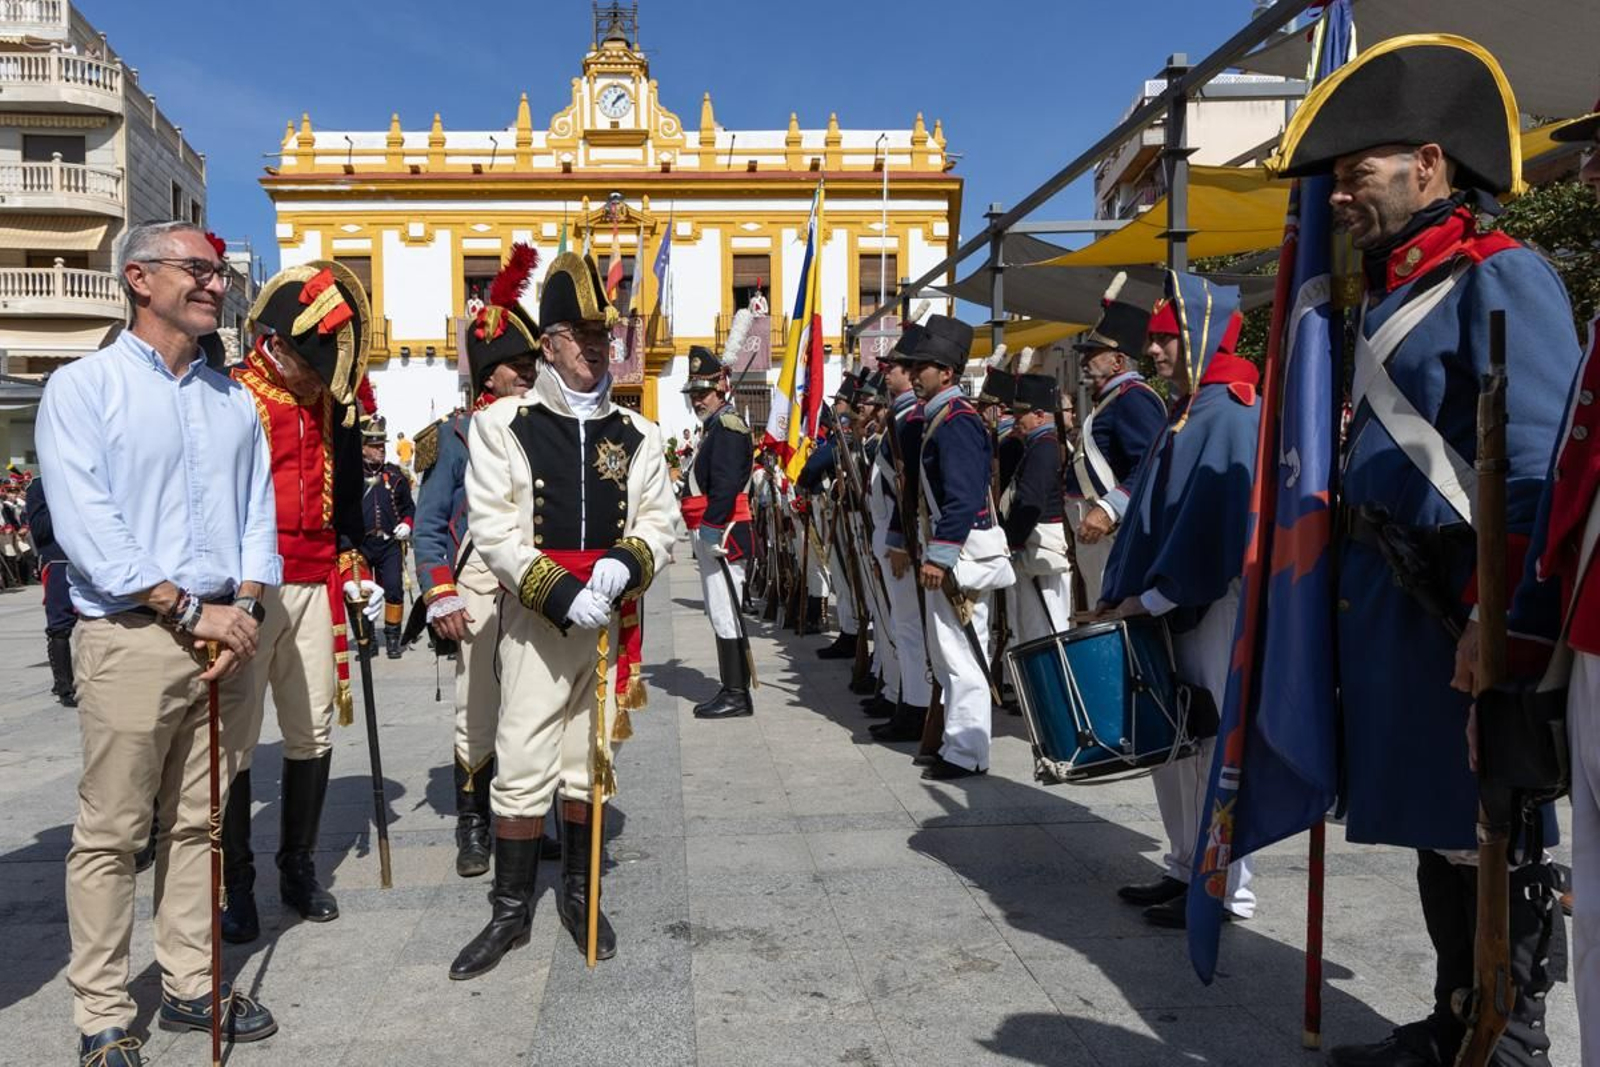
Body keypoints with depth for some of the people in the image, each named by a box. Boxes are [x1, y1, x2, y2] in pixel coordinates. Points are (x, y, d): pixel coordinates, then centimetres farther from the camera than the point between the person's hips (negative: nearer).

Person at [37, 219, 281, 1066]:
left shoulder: (233, 400, 14)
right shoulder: (83, 387, -3)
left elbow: (258, 513, 11)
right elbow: (86, 524, -12)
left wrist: (245, 607, -4)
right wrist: (189, 610, -15)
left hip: (223, 637, 5)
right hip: (130, 639, -5)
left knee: (198, 822, 12)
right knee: (110, 833, 2)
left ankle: (190, 985, 24)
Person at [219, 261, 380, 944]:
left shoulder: (330, 404, 13)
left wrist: (353, 572, 16)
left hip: (315, 587, 6)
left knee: (313, 734, 9)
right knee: (235, 738, -1)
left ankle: (299, 869, 24)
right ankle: (234, 886, 12)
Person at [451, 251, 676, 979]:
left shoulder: (635, 432, 7)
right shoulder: (501, 424, -3)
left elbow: (662, 516, 6)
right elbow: (492, 528, -9)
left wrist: (626, 561, -16)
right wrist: (560, 596, -18)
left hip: (612, 624, 3)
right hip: (537, 625, -3)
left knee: (592, 764, 13)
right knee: (523, 768, -3)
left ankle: (580, 895, 29)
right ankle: (510, 911, 13)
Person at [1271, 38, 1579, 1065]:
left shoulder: (1499, 276, -10)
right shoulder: (1394, 293, 17)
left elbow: (1543, 466, -20)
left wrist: (1511, 619, -25)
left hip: (1458, 606, -9)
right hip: (1390, 600, 9)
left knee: (1488, 835, 2)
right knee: (1435, 821, 17)